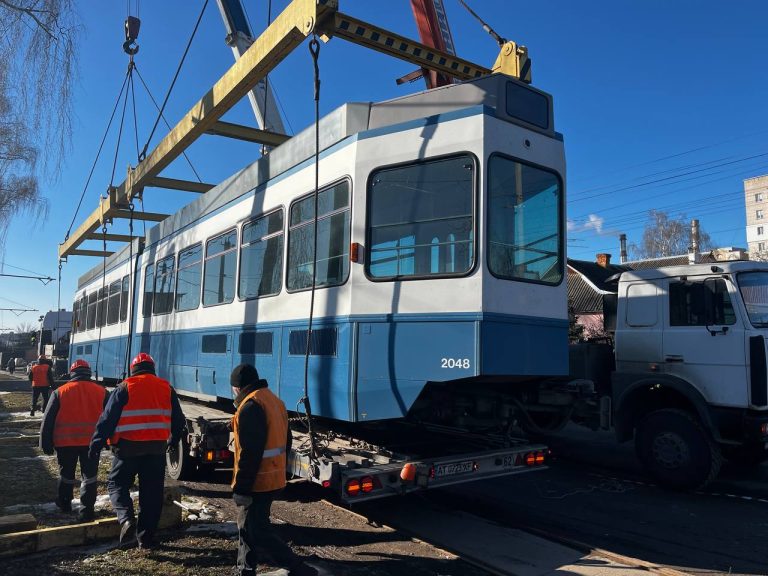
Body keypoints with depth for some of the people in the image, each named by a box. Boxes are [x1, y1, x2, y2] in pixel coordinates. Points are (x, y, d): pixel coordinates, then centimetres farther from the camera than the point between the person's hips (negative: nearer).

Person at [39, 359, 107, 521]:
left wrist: (46, 444, 7)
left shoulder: (60, 392, -1)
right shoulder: (101, 392, 0)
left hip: (65, 441, 1)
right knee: (89, 475, 5)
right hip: (91, 441, -1)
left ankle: (65, 503, 36)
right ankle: (87, 509, 1)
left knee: (66, 473, 20)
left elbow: (48, 420, 0)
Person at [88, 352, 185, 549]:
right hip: (157, 448, 3)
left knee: (117, 483, 13)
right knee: (151, 492, 11)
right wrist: (173, 440, 29)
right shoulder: (166, 388, 7)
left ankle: (126, 518, -11)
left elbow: (108, 418, -6)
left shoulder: (124, 388, -3)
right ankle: (146, 537, 16)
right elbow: (178, 420, 13)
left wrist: (96, 443, 2)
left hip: (128, 446, -3)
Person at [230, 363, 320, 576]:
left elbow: (250, 452, -24)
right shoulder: (275, 401, 12)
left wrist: (241, 488, -19)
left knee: (258, 531, -1)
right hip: (274, 478, 9)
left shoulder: (250, 406, -19)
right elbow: (285, 441, 18)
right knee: (247, 525, 19)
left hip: (257, 482, -9)